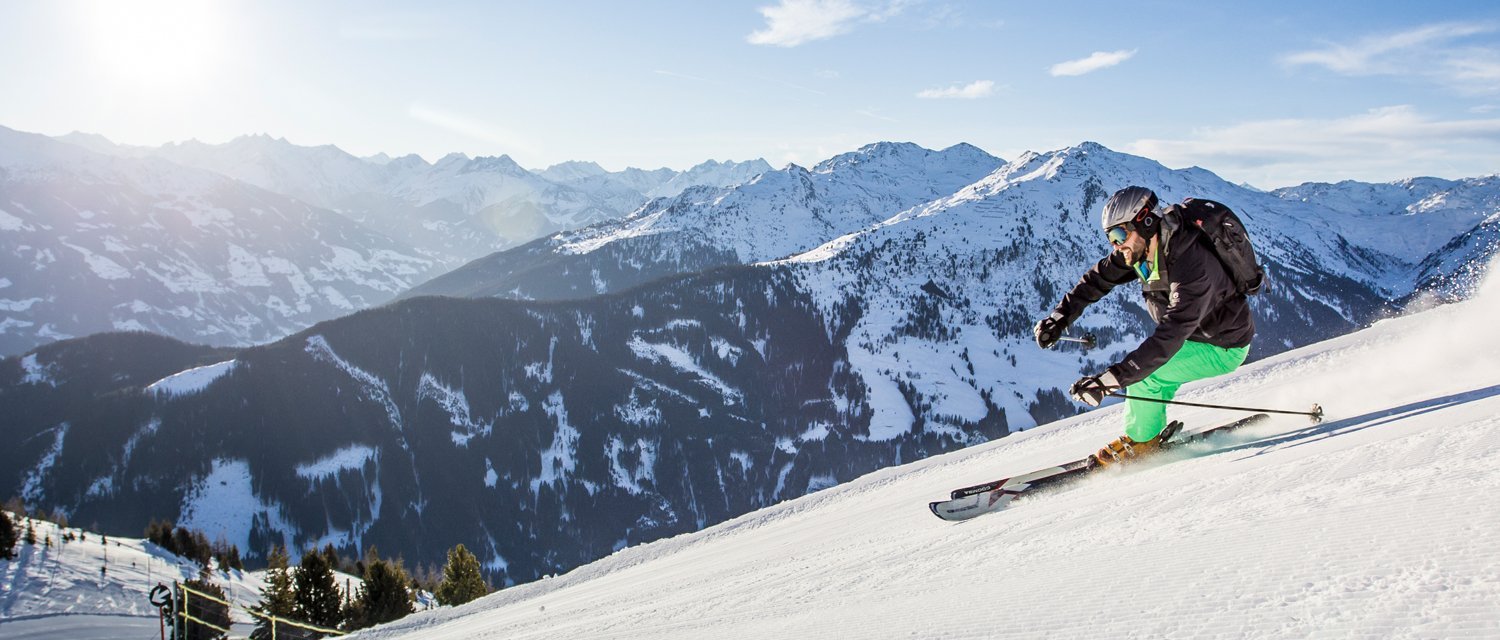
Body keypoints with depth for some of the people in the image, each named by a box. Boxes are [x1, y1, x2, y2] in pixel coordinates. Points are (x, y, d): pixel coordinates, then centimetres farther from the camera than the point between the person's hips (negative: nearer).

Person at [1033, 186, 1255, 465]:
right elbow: (1100, 277, 1)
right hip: (1195, 333, 8)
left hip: (1223, 348, -8)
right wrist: (1061, 316, -9)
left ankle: (1140, 441, 3)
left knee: (1146, 372, -19)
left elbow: (1169, 337, -43)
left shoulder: (1192, 269, -38)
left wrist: (1109, 379, -48)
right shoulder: (1142, 246, -13)